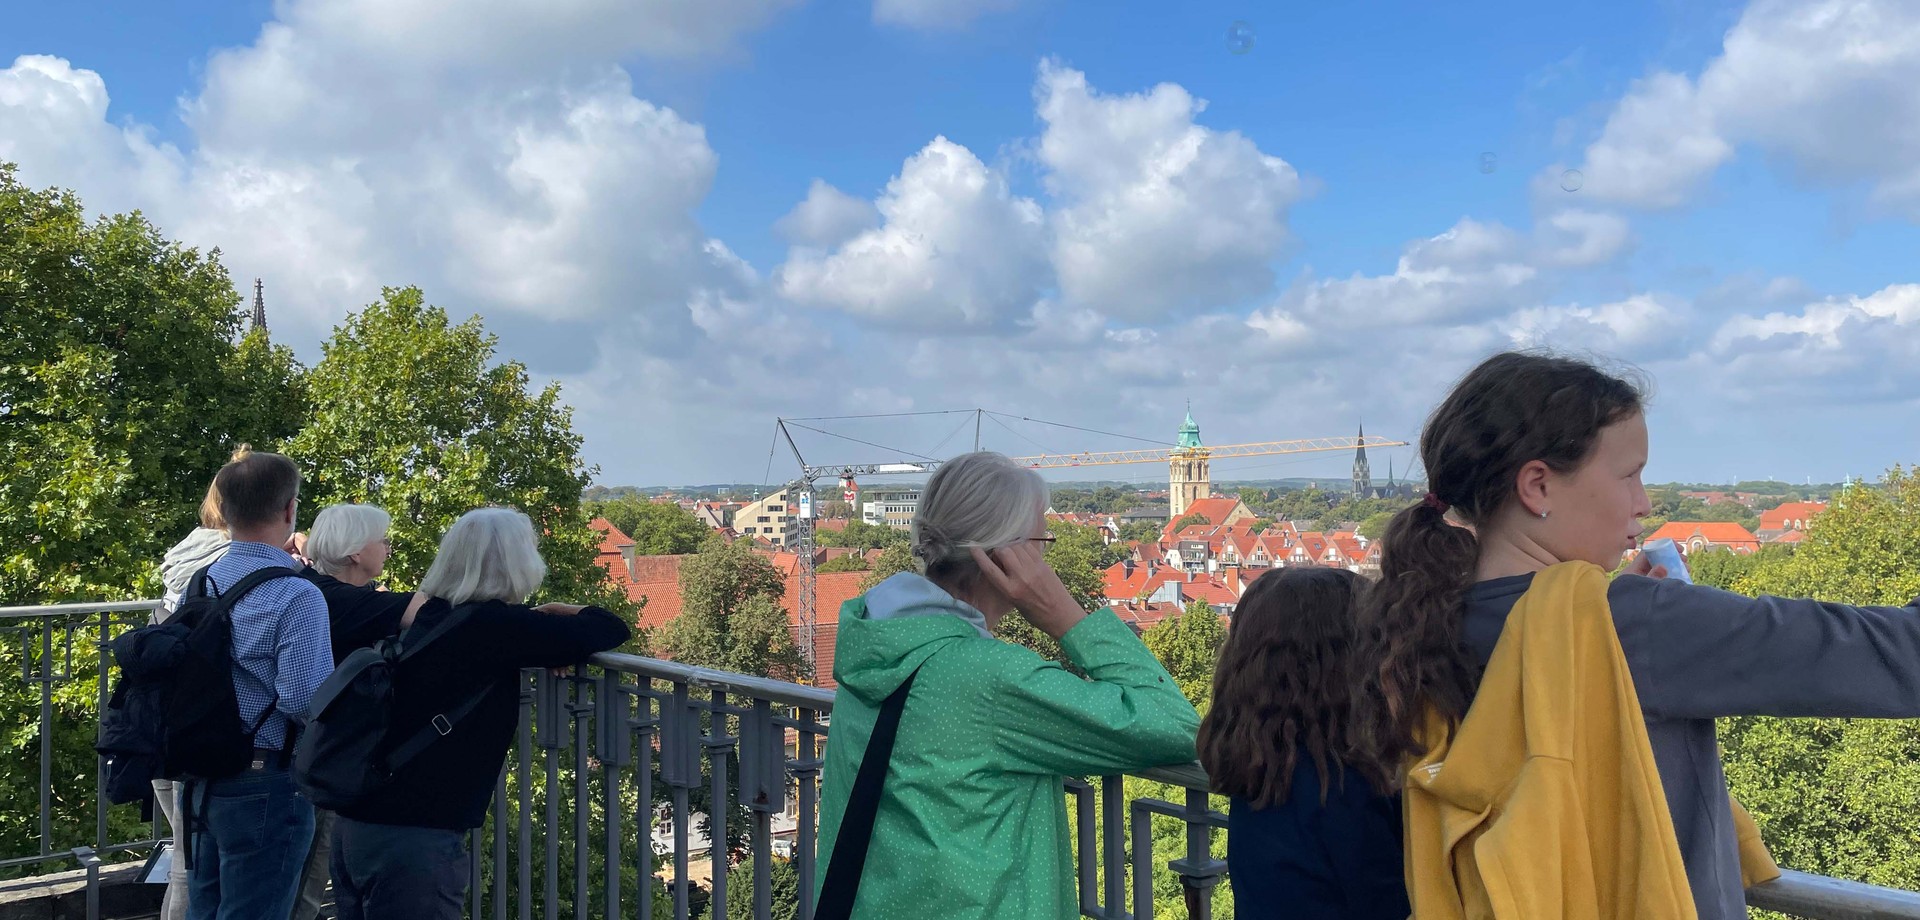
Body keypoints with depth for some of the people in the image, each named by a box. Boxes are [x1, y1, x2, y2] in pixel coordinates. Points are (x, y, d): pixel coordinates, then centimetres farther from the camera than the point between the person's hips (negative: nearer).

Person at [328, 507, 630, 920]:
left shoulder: (430, 618, 6)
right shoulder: (493, 625, -15)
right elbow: (612, 630, -14)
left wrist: (540, 622, 17)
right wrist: (572, 616, 10)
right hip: (415, 838, -8)